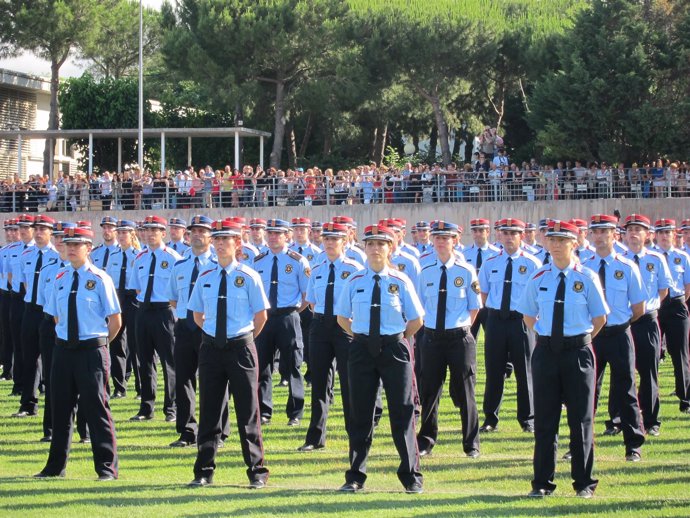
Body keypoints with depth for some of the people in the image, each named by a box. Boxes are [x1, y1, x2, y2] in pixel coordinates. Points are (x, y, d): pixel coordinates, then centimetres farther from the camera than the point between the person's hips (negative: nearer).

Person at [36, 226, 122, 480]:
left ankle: (107, 467, 4)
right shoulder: (60, 279, 8)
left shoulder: (99, 279, -7)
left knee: (96, 407, -3)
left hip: (91, 351, -5)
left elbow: (115, 321, -4)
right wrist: (68, 339, 11)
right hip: (64, 349, 5)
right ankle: (56, 466, 21)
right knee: (60, 407, 11)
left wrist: (99, 343, 4)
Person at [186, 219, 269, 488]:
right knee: (209, 409, 7)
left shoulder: (248, 277, -5)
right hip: (211, 346, 3)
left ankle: (257, 472, 8)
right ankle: (204, 471, 15)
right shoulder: (205, 277, 6)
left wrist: (245, 339, 8)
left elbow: (261, 316, 2)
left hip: (240, 347, -3)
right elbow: (197, 314, 17)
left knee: (248, 411, 1)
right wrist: (214, 334, 12)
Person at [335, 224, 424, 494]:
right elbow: (342, 317, 14)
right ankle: (355, 477, 14)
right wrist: (360, 337, 7)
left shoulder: (400, 281, -1)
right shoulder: (355, 281, 4)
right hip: (362, 348, 2)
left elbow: (416, 320, 4)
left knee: (402, 412, 2)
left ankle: (411, 477, 10)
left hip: (394, 348, -2)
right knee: (360, 413, 6)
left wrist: (398, 341, 2)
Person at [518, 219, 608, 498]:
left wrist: (581, 341, 5)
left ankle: (584, 483, 12)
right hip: (546, 351, 2)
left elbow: (600, 318, 2)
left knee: (581, 418, 3)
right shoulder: (538, 278, 4)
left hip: (578, 352, -2)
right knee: (544, 419, 5)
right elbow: (528, 316, 16)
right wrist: (545, 336, 9)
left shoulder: (587, 278, -4)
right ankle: (542, 482, 12)